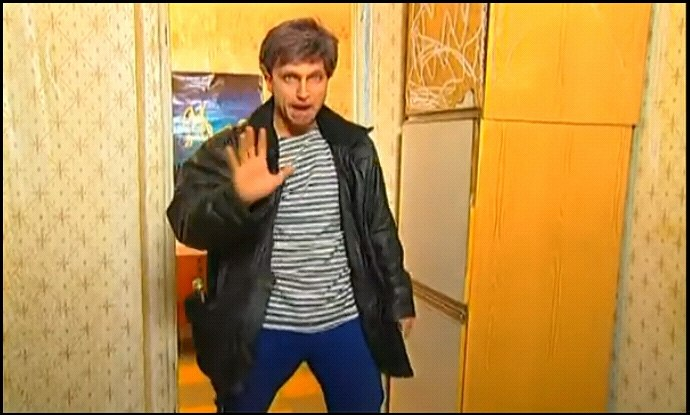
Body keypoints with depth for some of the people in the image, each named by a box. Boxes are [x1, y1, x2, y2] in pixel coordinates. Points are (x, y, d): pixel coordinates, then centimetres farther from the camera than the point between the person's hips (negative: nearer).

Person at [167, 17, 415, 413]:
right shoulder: (231, 149, -10)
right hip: (265, 326, -1)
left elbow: (380, 228, 7)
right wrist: (238, 197, -40)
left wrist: (399, 298, 10)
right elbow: (185, 222, -20)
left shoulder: (353, 145, 0)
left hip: (345, 321, 2)